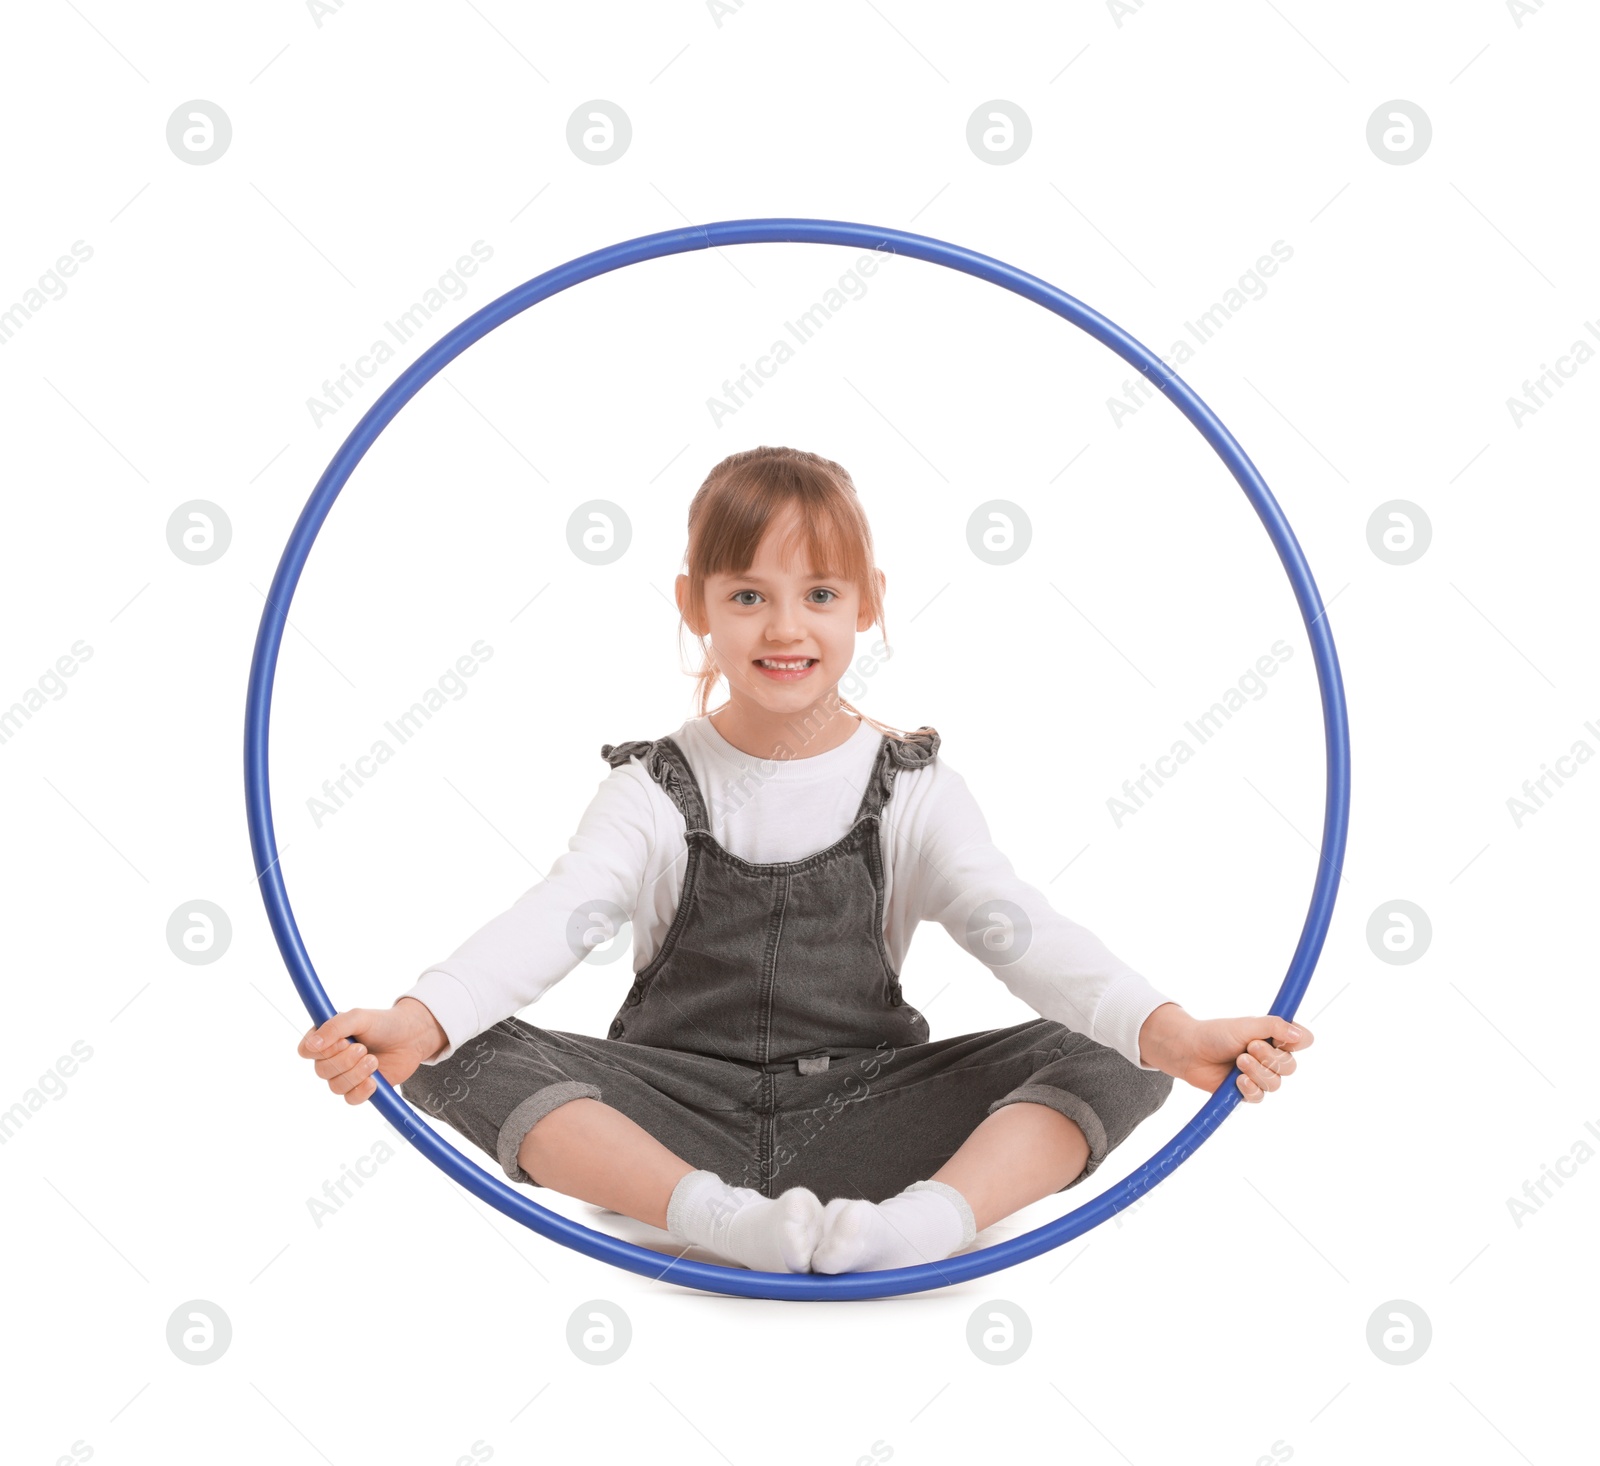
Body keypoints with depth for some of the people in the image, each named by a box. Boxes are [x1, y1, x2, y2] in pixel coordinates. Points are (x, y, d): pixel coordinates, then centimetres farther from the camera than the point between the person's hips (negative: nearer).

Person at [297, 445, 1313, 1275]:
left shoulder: (914, 792, 2)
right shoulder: (658, 790, 1)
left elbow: (1019, 929, -12)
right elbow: (554, 921, -15)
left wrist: (1169, 1029, -31)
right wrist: (420, 1018, -35)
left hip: (865, 1116, 1)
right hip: (680, 1115, 0)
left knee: (1115, 1063, -18)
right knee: (468, 1057, -24)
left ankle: (934, 1217, -40)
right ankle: (715, 1215, -38)